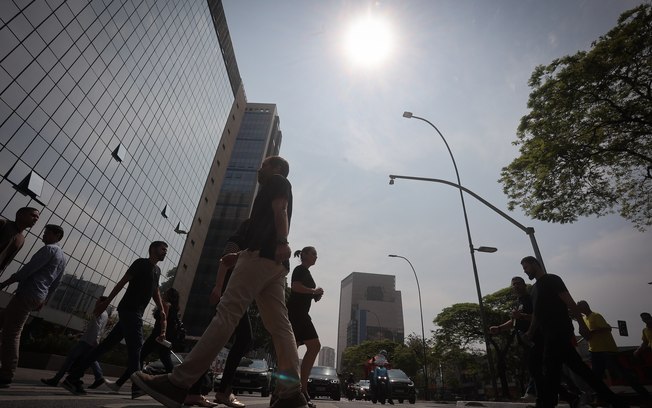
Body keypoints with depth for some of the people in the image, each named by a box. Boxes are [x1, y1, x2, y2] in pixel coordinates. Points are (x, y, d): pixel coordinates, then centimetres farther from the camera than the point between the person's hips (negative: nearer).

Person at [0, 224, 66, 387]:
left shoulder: (49, 249, -6)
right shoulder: (62, 258, 22)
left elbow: (29, 268, -16)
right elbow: (55, 284, 22)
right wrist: (44, 300, 24)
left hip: (27, 293, -9)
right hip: (38, 297, 9)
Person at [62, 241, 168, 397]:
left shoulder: (157, 270, 19)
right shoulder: (141, 263, -5)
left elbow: (156, 292, 18)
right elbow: (122, 282, -8)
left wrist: (162, 311, 9)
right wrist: (106, 302, -10)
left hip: (135, 313, 8)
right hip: (129, 309, -8)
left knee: (107, 344, 8)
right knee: (135, 346, -7)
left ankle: (73, 378, 13)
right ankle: (137, 386, -2)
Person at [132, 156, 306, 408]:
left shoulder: (277, 181, 12)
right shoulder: (279, 191, 37)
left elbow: (280, 210, -10)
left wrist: (281, 242, -26)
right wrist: (239, 256, 31)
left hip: (261, 255, -9)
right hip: (275, 263, 9)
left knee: (227, 313, -15)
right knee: (279, 326, -2)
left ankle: (177, 383, -14)